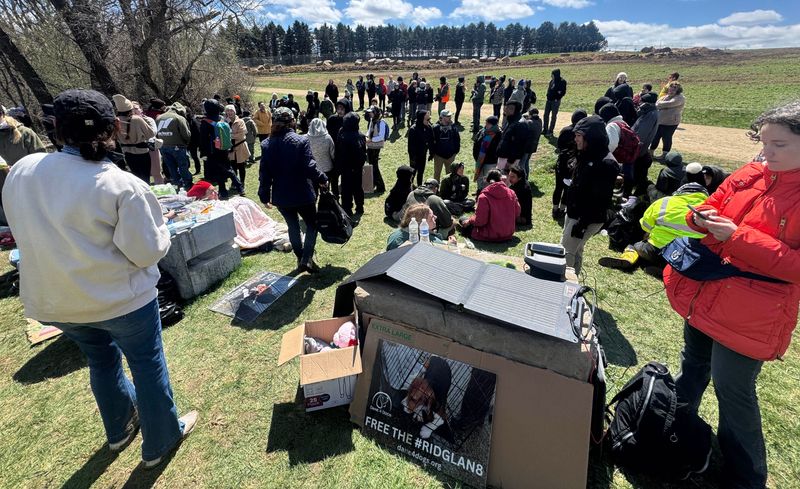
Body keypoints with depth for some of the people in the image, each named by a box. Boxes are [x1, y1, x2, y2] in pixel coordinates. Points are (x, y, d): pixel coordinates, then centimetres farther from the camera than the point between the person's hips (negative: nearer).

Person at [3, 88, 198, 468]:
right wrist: (161, 230, -2)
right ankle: (160, 442, 33)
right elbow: (148, 252, -21)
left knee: (101, 359, 27)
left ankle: (119, 430, 49)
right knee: (147, 366, 14)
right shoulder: (122, 185, -24)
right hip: (121, 298, -5)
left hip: (53, 300, 6)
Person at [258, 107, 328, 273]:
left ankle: (300, 259, 29)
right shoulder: (301, 141, -13)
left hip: (281, 196, 4)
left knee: (293, 226, 20)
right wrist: (322, 179, 0)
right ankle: (307, 258, 0)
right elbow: (310, 167, -18)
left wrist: (264, 196, 10)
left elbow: (264, 173, 1)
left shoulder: (267, 144, -1)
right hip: (302, 194, -4)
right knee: (311, 224, 13)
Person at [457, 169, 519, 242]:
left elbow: (480, 221, -20)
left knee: (463, 220, 10)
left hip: (490, 236, -5)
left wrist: (469, 221, -1)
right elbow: (517, 214, 3)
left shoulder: (484, 196, -20)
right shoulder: (511, 193, -6)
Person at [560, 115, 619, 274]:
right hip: (573, 213, 9)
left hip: (588, 219, -9)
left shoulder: (606, 163, -22)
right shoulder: (586, 155, 7)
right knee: (575, 250, 18)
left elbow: (600, 200, -24)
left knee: (566, 252, -5)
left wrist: (583, 223, -24)